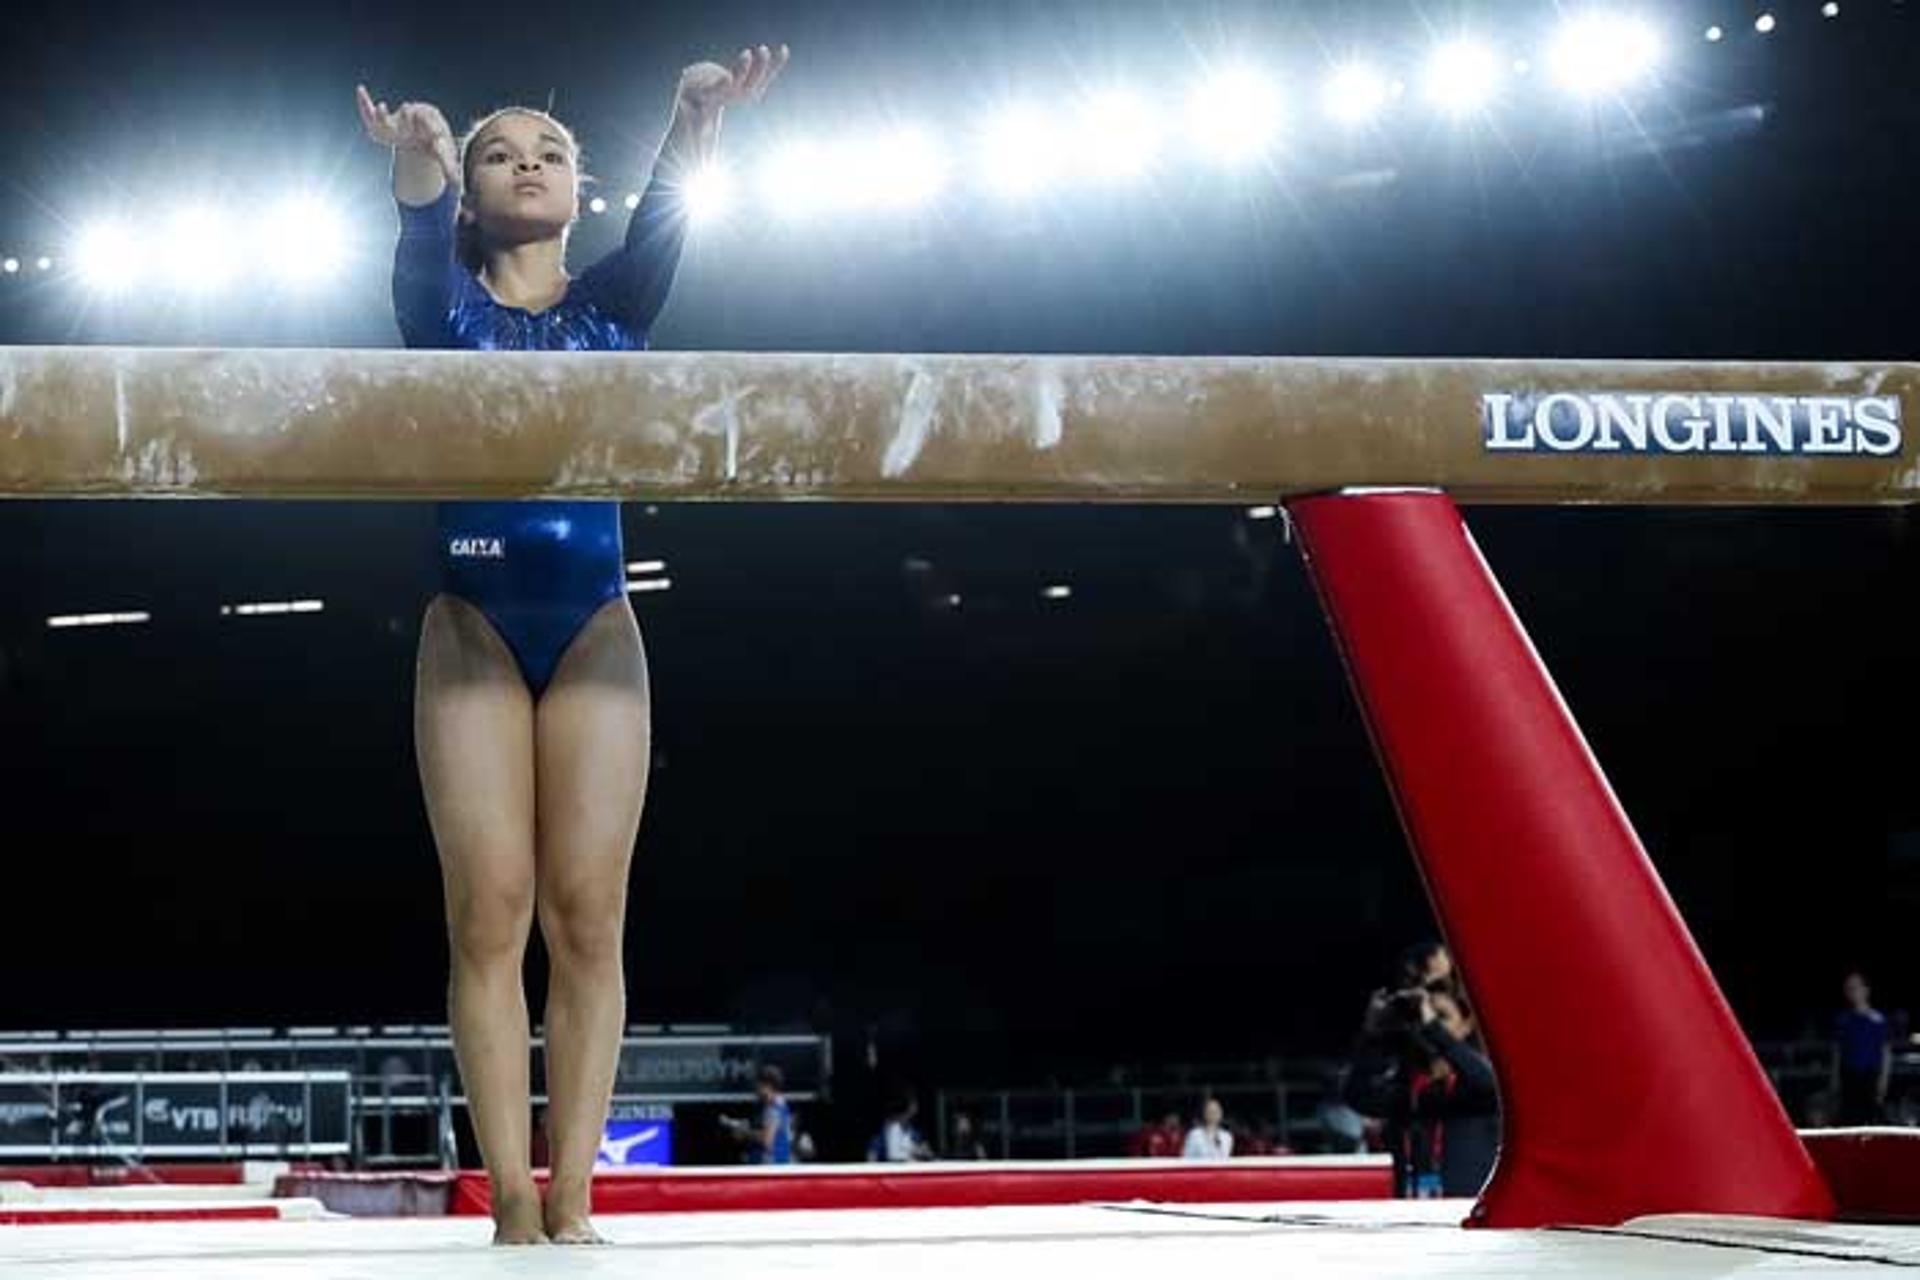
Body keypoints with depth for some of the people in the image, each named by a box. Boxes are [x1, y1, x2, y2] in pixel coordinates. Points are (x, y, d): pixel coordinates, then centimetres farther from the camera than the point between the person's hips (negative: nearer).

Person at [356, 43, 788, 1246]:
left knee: (586, 915, -6)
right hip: (473, 624, -1)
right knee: (491, 912, -9)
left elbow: (663, 218, -8)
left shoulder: (612, 306, 13)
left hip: (593, 626, 1)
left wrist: (696, 121, -31)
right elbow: (421, 249, -15)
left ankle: (573, 1202, -6)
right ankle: (514, 1205, -9)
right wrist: (420, 170, -40)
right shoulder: (445, 313, 9)